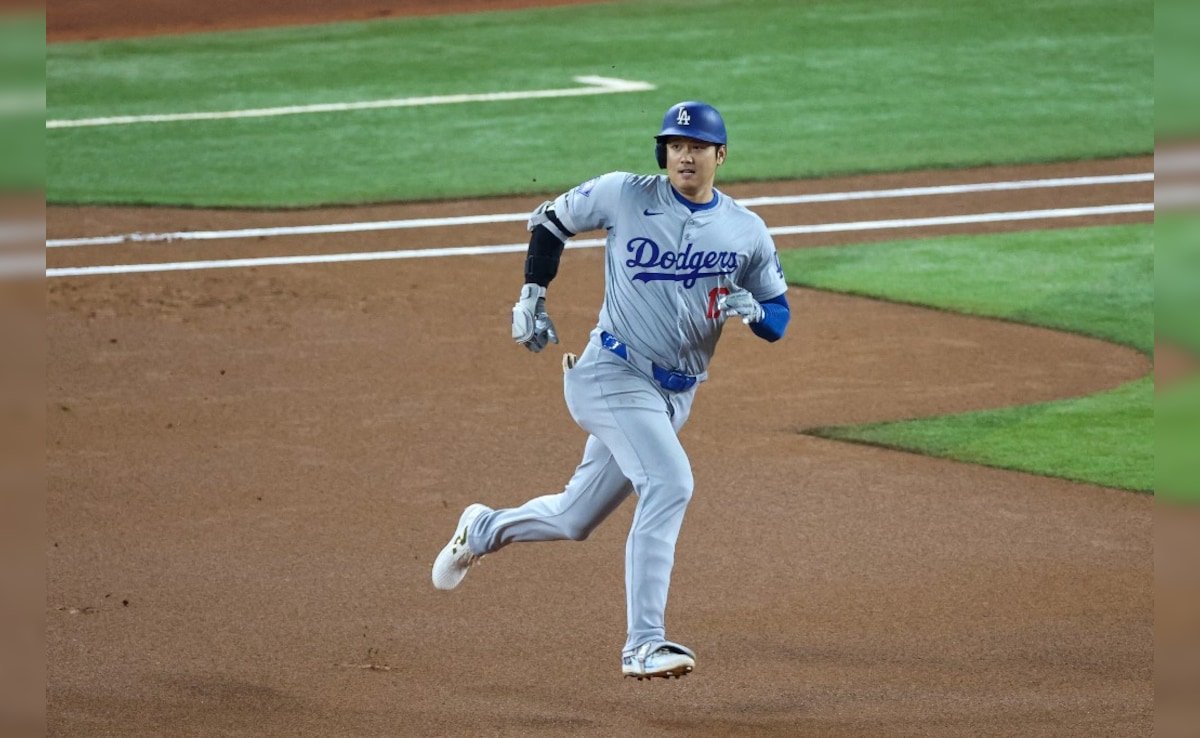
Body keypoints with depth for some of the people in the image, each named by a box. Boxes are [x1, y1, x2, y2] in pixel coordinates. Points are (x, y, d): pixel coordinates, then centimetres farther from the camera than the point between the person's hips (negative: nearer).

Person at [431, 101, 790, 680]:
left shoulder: (747, 231, 3)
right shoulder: (624, 195, -5)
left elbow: (779, 319, 8)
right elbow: (550, 221, 11)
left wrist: (752, 309, -14)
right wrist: (532, 296, 3)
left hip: (674, 394, 5)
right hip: (613, 375, -5)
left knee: (573, 520, 14)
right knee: (670, 483, -27)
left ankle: (484, 529, 45)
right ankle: (644, 645, -28)